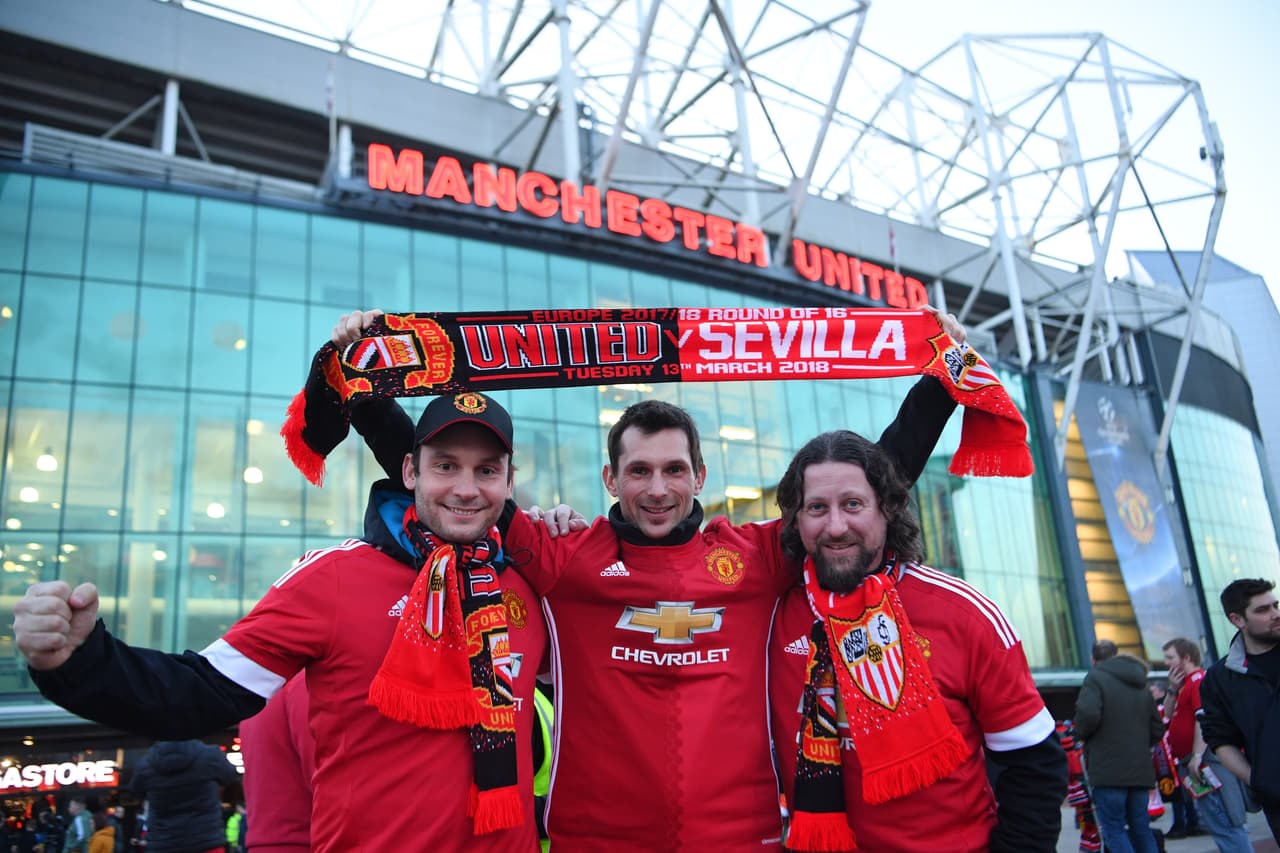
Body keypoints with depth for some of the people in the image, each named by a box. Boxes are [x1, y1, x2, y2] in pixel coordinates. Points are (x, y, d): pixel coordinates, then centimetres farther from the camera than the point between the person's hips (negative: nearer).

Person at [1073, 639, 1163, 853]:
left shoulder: (1095, 677, -6)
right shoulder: (1141, 685, 17)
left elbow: (1088, 714, -22)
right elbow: (1157, 729, 16)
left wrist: (1081, 733, -2)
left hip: (1108, 769, -7)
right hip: (1140, 770, 7)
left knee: (1113, 829, -2)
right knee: (1141, 828, 14)